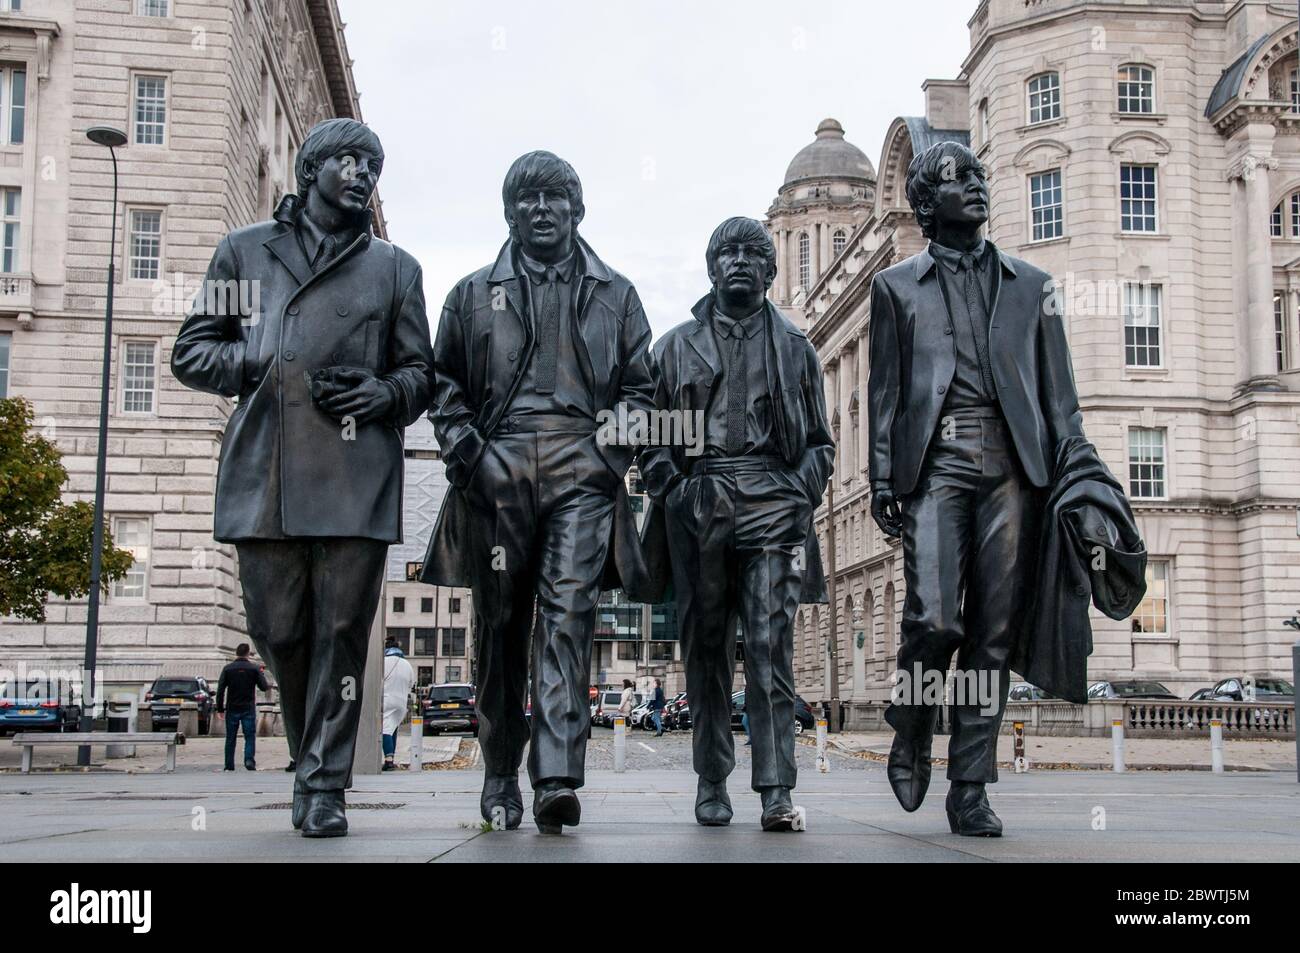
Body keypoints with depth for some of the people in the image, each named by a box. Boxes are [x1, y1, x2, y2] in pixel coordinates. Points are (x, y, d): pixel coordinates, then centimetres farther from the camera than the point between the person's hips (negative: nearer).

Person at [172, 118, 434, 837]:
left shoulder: (394, 268, 19)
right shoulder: (244, 252, 18)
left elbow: (420, 372, 19)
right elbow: (191, 353, 16)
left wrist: (385, 392, -3)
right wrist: (258, 367, -2)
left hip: (357, 475, 0)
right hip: (264, 474, 0)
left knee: (342, 630, -4)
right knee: (277, 629, 1)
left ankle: (325, 785, 2)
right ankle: (312, 756, 24)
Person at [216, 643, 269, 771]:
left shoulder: (227, 669, 0)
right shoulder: (254, 668, -3)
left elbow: (220, 690, -2)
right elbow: (264, 687, -3)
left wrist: (220, 708, 3)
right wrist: (269, 687, 20)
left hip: (232, 709, 1)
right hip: (248, 708, -1)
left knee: (230, 738, 9)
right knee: (250, 736, 1)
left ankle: (229, 765, 10)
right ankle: (249, 760, -17)